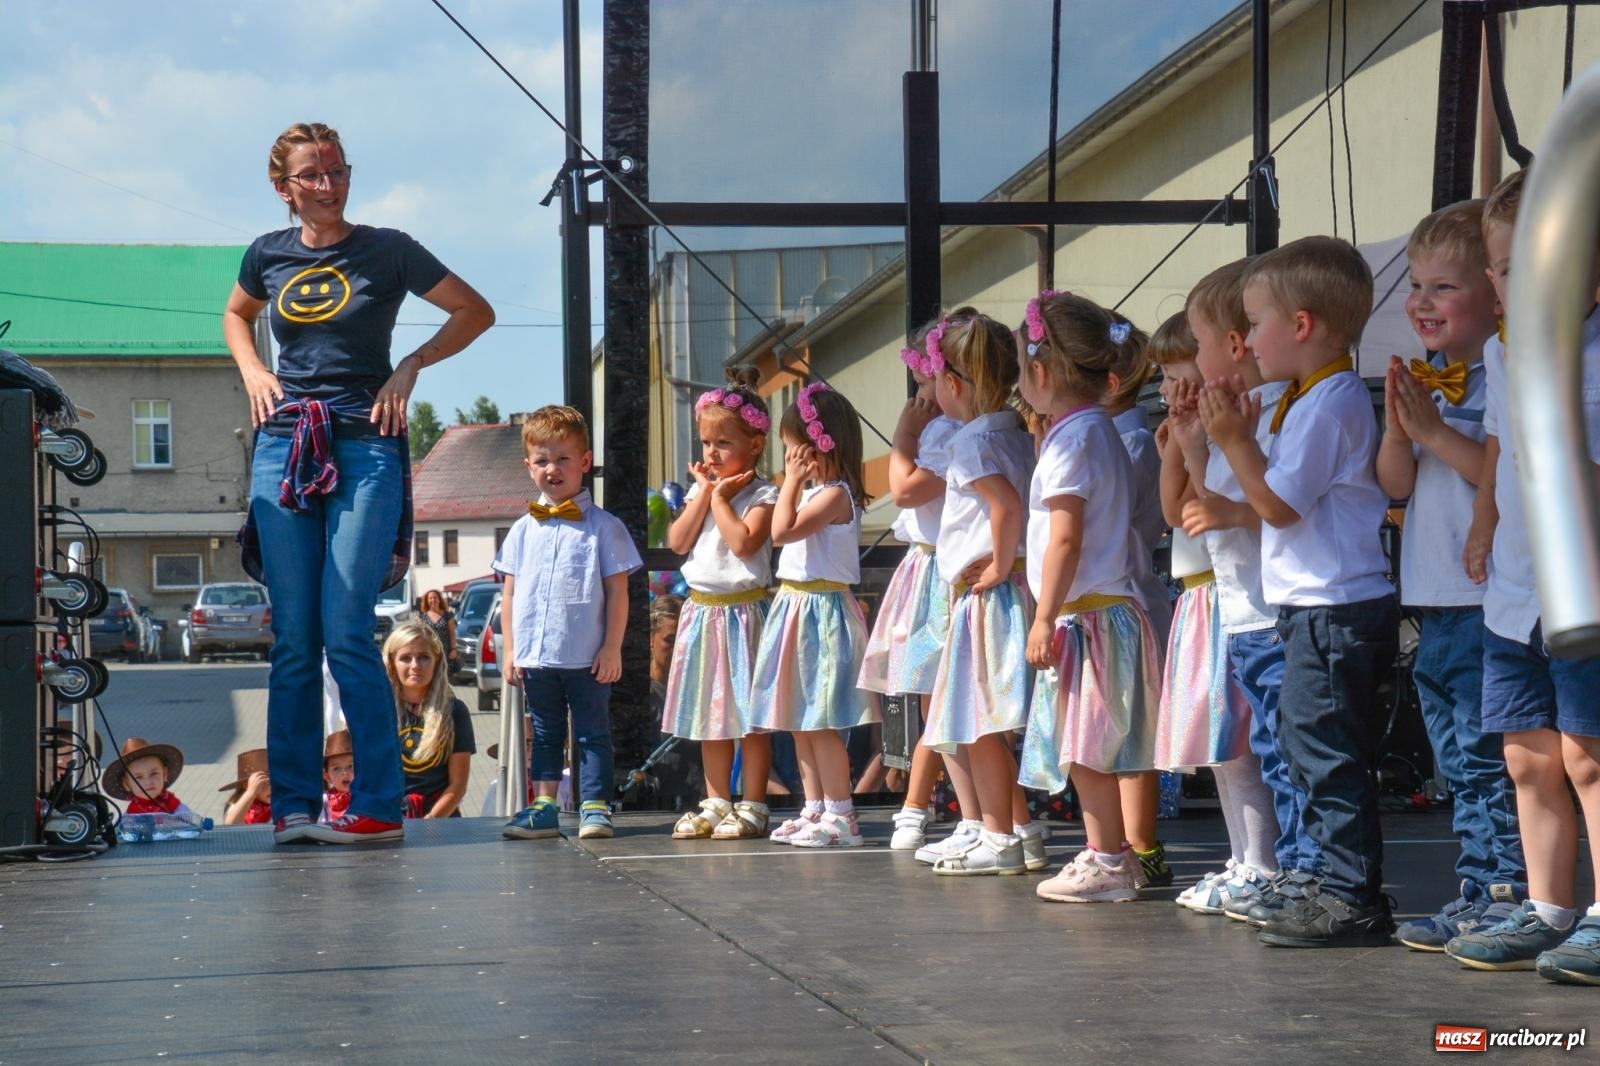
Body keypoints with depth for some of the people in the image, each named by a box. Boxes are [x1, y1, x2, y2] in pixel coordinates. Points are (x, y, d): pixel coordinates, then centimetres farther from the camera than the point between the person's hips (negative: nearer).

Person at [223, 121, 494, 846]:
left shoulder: (387, 250, 1)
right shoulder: (268, 255, 10)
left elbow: (476, 311, 9)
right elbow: (237, 315, 31)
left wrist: (411, 366, -2)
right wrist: (253, 372, 12)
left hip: (364, 447, -3)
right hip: (284, 448, 4)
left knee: (346, 633, -11)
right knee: (292, 637, 3)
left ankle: (379, 806, -5)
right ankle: (293, 805, 9)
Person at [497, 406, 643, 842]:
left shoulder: (603, 527, -2)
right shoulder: (523, 530, 8)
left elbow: (617, 592, -3)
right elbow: (509, 594, 11)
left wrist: (612, 648, -8)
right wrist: (511, 650, 5)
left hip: (587, 658, -4)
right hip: (535, 655, 4)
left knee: (592, 733, 2)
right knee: (545, 735, 12)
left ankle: (594, 807, 5)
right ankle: (543, 807, 15)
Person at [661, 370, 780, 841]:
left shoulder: (762, 494, -8)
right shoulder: (700, 488, 11)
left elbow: (744, 543, -22)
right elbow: (679, 542, 0)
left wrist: (722, 498, -13)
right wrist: (704, 493, -4)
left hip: (743, 609, -7)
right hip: (702, 610, 7)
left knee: (750, 713, -2)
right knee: (709, 711, 12)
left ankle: (753, 806, 3)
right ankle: (716, 802, 20)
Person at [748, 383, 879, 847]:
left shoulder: (836, 494, -15)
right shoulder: (812, 493, 15)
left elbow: (783, 531, -23)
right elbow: (784, 534, 17)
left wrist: (792, 481, -16)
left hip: (821, 611, -10)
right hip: (796, 607, 10)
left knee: (820, 721, -8)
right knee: (799, 721, 13)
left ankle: (840, 815, -4)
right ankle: (815, 809, 19)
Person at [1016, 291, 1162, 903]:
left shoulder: (1070, 440, -14)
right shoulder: (1100, 430, 17)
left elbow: (1066, 538, -20)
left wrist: (1045, 618, -18)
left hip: (1086, 612, -10)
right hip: (1104, 610, 10)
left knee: (1085, 748, -6)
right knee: (1088, 749, 13)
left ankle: (1107, 862, -4)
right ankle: (1110, 855, 18)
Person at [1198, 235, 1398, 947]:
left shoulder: (1326, 404, -15)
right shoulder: (1323, 396, 16)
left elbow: (1278, 505, -16)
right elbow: (1282, 491, 18)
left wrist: (1233, 441, -10)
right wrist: (1243, 434, 11)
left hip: (1332, 610, -11)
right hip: (1332, 604, 11)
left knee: (1326, 754, -7)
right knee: (1324, 754, 14)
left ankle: (1351, 900, -3)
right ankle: (1350, 893, 19)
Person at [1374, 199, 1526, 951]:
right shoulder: (1427, 379, 15)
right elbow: (1397, 485, 13)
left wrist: (1434, 431, -18)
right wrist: (1398, 429, -4)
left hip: (1488, 599, -9)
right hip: (1434, 604, 9)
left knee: (1487, 754, -8)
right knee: (1457, 762, 12)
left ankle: (1504, 892, -4)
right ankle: (1478, 890, 19)